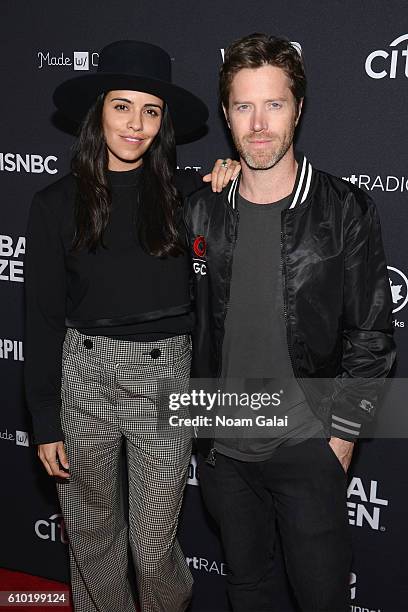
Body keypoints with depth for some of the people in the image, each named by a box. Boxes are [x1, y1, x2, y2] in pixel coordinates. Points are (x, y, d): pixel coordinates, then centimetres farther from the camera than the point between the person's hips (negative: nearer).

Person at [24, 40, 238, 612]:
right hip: (84, 371, 1)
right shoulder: (58, 204, -1)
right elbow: (43, 316, 2)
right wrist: (45, 421, 2)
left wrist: (233, 176, -8)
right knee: (91, 533, 16)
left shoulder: (186, 193, -1)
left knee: (153, 545, 7)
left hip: (165, 374, 0)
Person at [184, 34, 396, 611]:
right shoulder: (201, 210, -1)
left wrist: (341, 434, -8)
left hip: (308, 448, -3)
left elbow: (372, 335, -7)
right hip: (221, 445, 3)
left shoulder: (346, 211, -10)